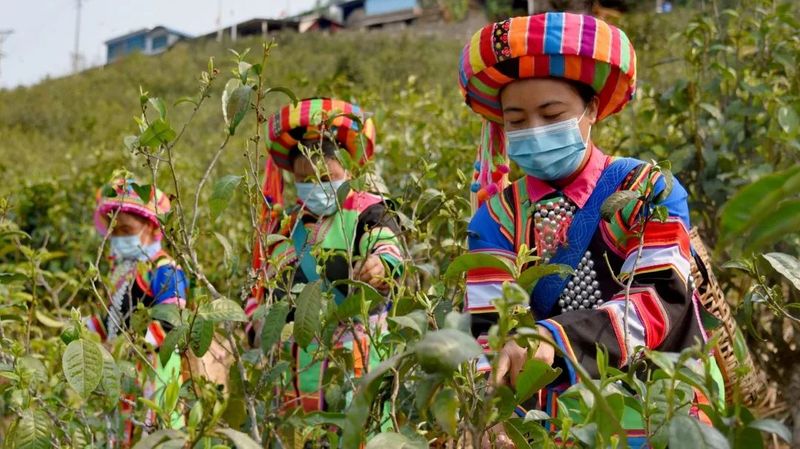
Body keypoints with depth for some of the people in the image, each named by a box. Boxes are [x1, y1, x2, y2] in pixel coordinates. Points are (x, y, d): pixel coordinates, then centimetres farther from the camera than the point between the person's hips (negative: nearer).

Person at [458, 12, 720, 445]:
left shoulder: (648, 191, -1)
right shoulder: (499, 215, 4)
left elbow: (661, 301, -14)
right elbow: (487, 328, -5)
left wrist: (553, 338, -29)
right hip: (551, 414, 2)